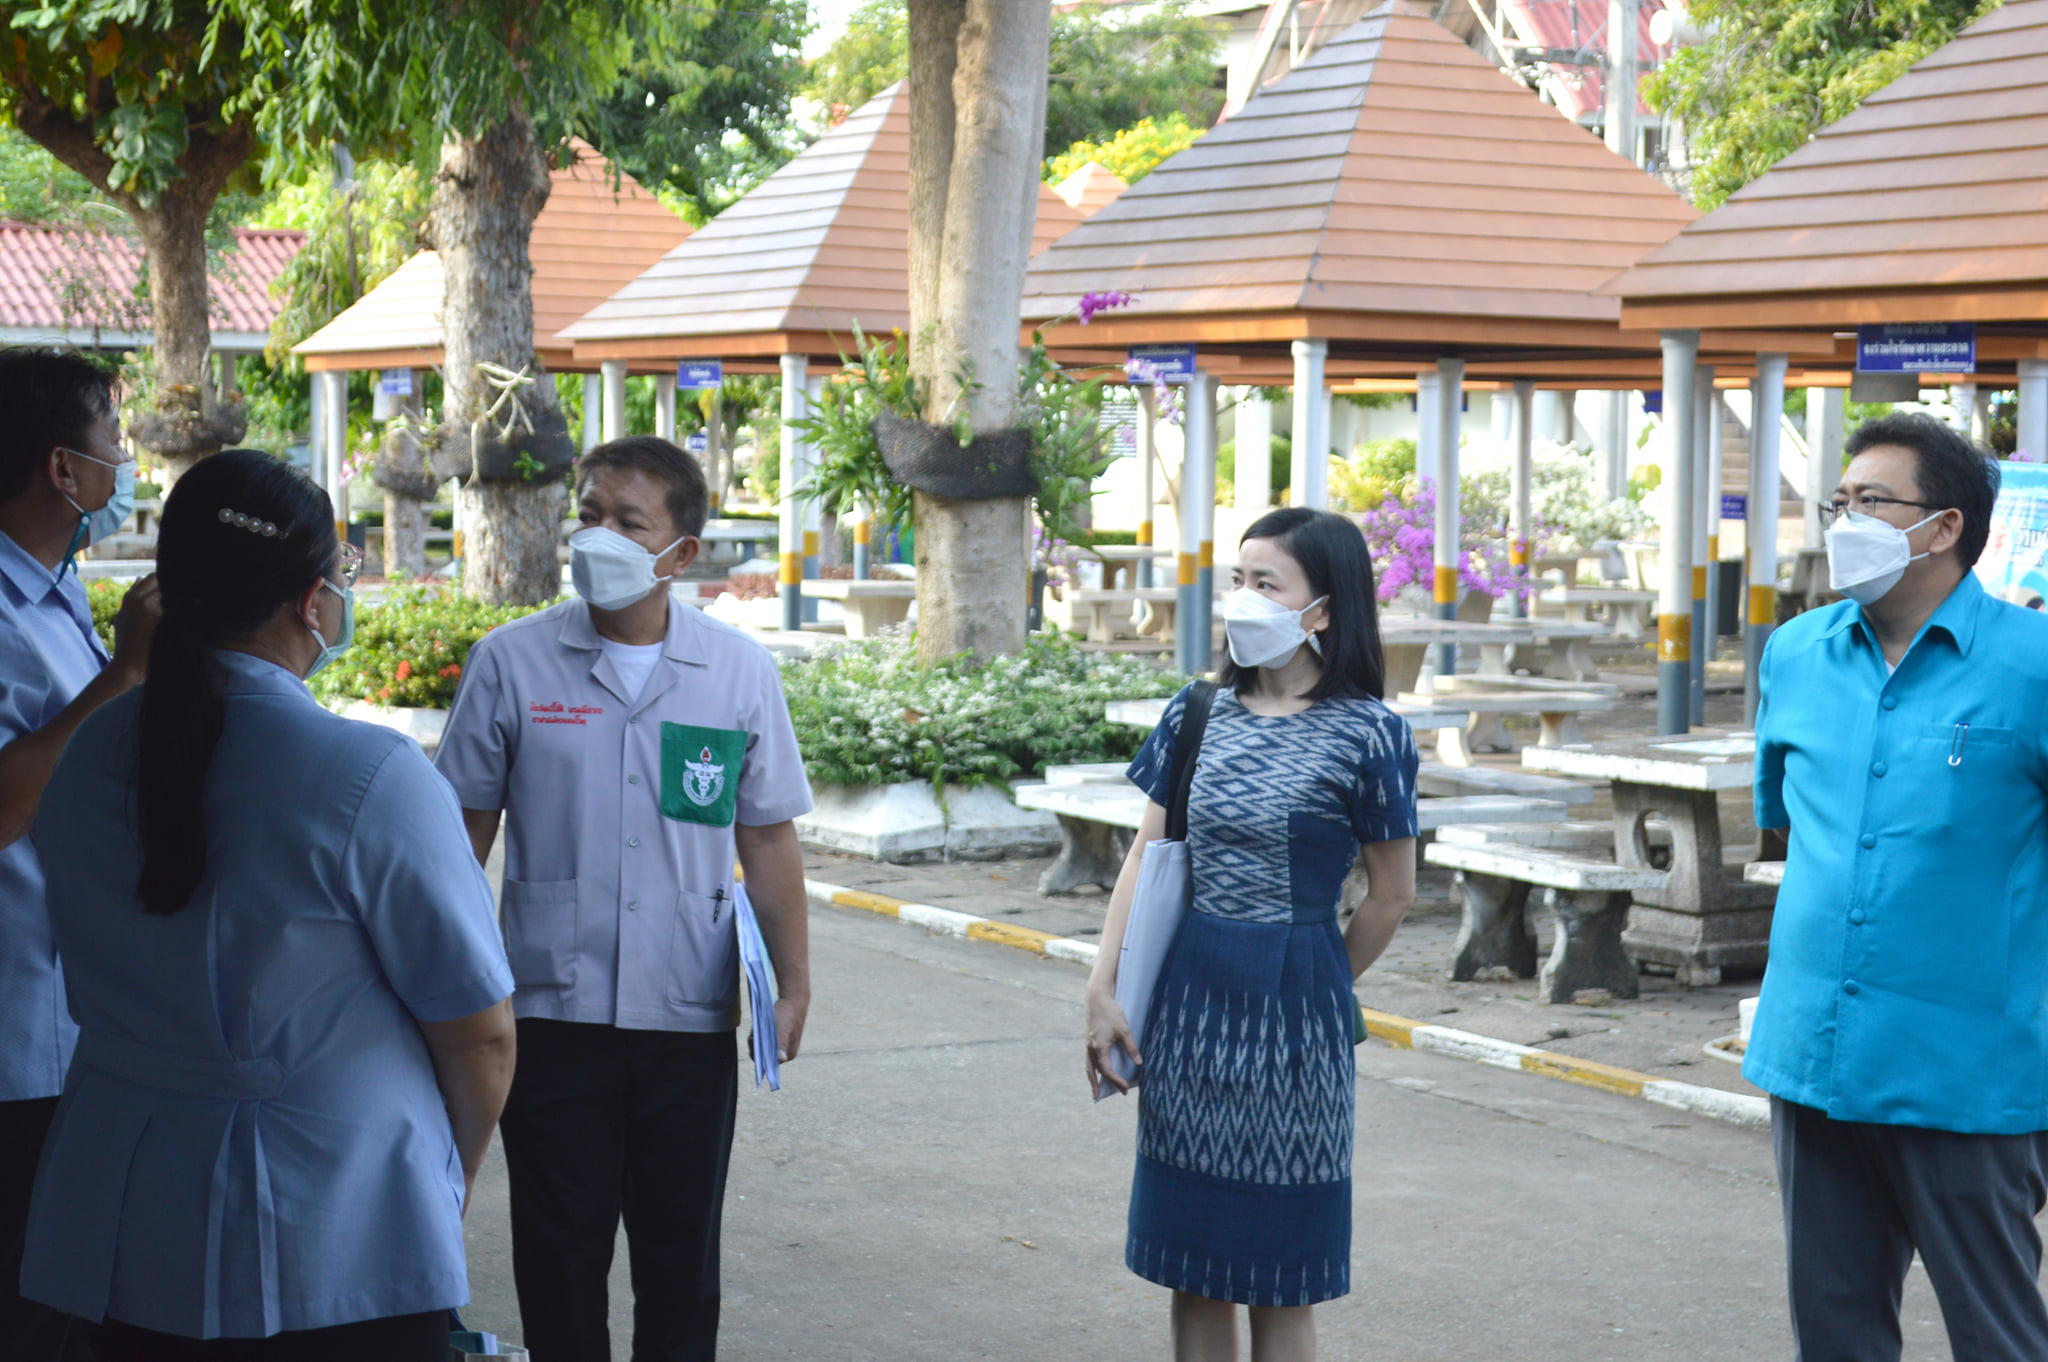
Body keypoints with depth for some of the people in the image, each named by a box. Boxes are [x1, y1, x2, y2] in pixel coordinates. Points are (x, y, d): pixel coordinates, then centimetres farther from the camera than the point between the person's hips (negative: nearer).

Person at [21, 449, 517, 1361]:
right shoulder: (369, 777, -18)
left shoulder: (86, 757, 0)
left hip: (119, 1241, 6)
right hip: (334, 1248, -5)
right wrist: (450, 1181, 6)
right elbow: (479, 1029, -11)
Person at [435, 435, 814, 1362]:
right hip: (553, 1008, -1)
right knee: (560, 1249, 6)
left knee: (682, 1252, 10)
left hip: (690, 1016, 1)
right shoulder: (512, 662, -2)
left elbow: (767, 839, 7)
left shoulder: (740, 673, 2)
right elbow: (464, 833, 5)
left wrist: (794, 983, 3)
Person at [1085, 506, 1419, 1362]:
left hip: (1288, 1012, -5)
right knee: (1191, 1259, 10)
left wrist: (1312, 991, 6)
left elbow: (1391, 895, -3)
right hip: (1185, 997, 5)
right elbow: (1147, 857, 7)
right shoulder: (1196, 715, 6)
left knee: (1277, 1275, 3)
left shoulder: (1365, 734, -9)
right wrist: (1103, 991, 1)